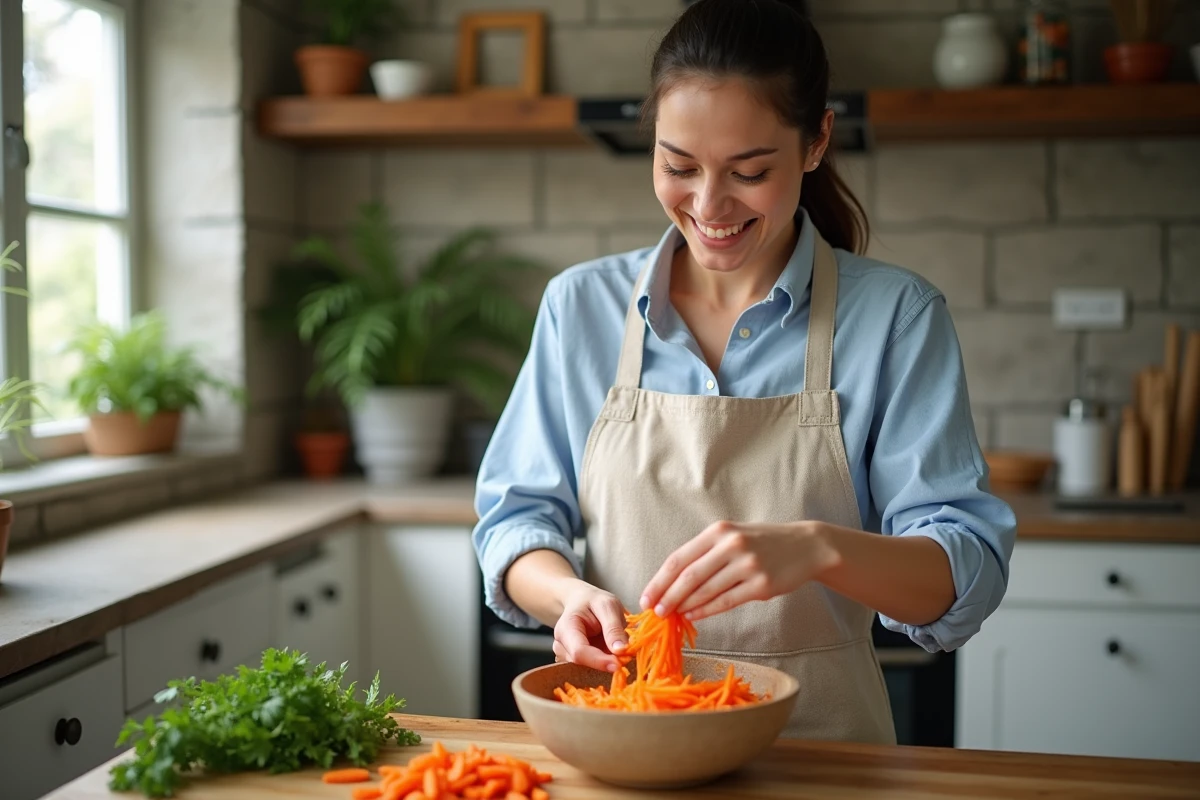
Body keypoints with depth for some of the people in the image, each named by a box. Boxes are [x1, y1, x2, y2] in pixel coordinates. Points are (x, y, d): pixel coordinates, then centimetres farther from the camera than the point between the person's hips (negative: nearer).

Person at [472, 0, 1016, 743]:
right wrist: (571, 593, -17)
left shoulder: (895, 316, -4)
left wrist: (816, 547, -28)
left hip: (822, 742, -1)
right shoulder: (580, 305, 3)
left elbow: (968, 575, -9)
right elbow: (516, 518, 5)